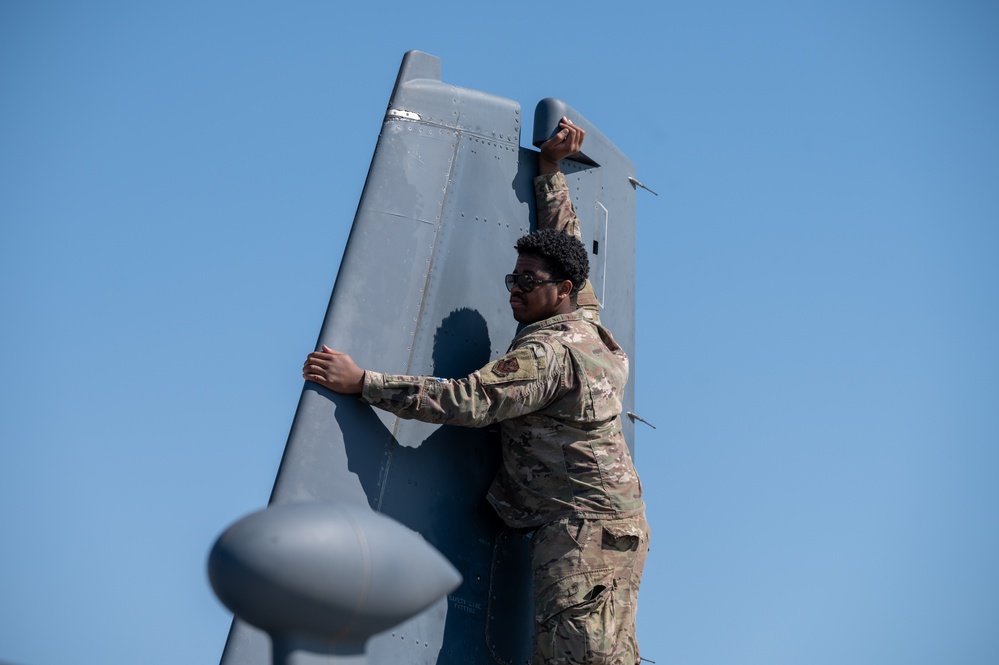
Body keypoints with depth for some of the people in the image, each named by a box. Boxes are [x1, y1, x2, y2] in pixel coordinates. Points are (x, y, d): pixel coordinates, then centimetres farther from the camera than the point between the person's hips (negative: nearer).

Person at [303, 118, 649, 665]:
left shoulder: (549, 349, -15)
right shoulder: (587, 322, 12)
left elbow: (468, 400, -25)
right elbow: (562, 240, 27)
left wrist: (363, 382, -24)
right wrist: (550, 169, 34)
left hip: (582, 527, -10)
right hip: (618, 524, 10)